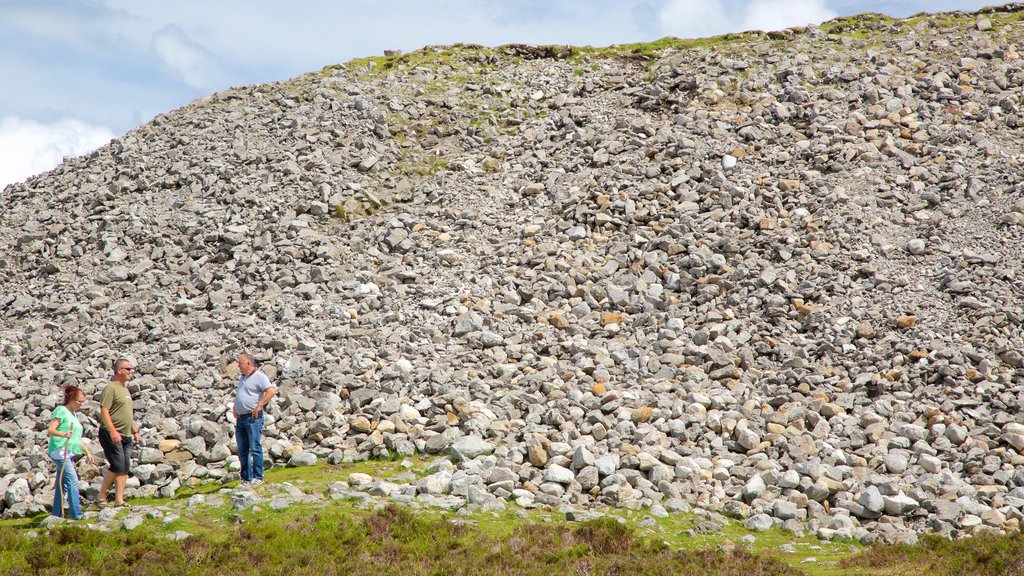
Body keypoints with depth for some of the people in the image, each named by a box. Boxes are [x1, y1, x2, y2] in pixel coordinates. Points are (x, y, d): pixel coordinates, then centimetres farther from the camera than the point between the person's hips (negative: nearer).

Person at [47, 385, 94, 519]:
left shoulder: (74, 415, 22)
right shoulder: (61, 411, -5)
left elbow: (77, 438, 27)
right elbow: (50, 430, -15)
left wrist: (87, 452, 23)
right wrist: (64, 434, -32)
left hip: (69, 454, 9)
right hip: (60, 451, -9)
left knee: (62, 485, 12)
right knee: (72, 481, -17)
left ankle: (56, 515, 18)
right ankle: (76, 515, -21)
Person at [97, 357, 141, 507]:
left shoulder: (125, 389, 20)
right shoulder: (111, 388, -9)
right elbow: (104, 411, -18)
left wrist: (135, 431, 24)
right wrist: (113, 431, -25)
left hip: (126, 436, 9)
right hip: (111, 435, -9)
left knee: (125, 468, 4)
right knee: (117, 466, -13)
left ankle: (119, 500, 6)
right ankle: (102, 496, -2)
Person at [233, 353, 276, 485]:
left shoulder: (259, 376, -8)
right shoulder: (242, 378, 19)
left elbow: (271, 391, -20)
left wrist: (258, 406, -20)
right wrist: (234, 407, 18)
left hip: (253, 418, -9)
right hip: (240, 419, 9)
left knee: (255, 448, -8)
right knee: (242, 450, 8)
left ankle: (258, 477, -5)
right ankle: (246, 478, 13)